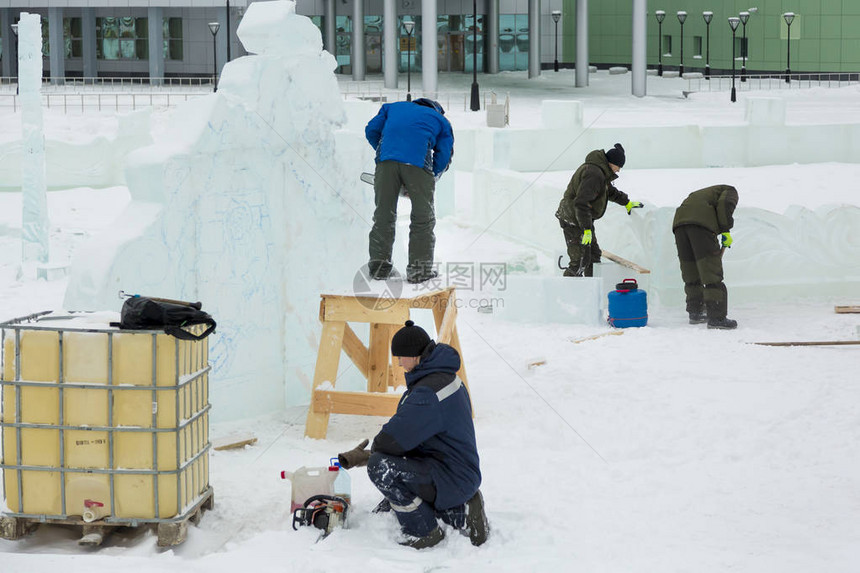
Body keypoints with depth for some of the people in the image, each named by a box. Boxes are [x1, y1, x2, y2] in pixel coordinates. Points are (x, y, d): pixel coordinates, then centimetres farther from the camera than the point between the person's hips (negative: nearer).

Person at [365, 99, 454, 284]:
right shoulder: (441, 121, 27)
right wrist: (431, 179, 24)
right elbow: (444, 156, 15)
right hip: (418, 163, -2)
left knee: (383, 215, 11)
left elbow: (371, 130, 23)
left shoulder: (393, 107, 33)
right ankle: (419, 268, 4)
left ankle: (379, 265, 12)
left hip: (386, 160, 2)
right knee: (423, 218, 7)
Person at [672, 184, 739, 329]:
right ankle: (716, 317, -8)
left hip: (679, 221, 7)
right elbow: (725, 203, -2)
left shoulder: (699, 194, 43)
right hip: (701, 222, -7)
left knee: (691, 273, 17)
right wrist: (726, 230, 1)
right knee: (712, 272, -5)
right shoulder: (730, 191, 23)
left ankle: (695, 312, 25)